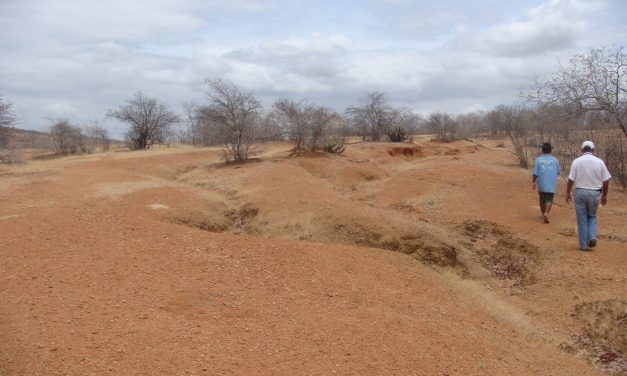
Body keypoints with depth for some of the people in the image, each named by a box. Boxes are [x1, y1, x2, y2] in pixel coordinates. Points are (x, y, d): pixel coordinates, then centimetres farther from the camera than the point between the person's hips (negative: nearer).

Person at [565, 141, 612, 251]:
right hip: (595, 193, 1)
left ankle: (584, 245, 9)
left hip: (580, 192, -1)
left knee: (582, 220, 7)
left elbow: (571, 180, -8)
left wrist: (568, 193, 4)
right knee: (592, 216, 21)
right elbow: (606, 181, 1)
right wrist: (604, 195, 12)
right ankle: (592, 237, 1)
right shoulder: (599, 162, -1)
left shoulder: (577, 161, -6)